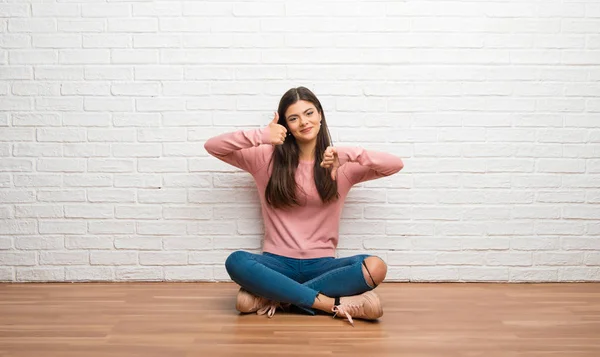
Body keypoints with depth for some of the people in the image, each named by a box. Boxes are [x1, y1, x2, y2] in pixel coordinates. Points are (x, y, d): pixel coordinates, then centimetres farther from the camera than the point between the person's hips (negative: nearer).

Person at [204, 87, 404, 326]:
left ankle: (277, 297, -22)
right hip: (278, 263, 0)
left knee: (375, 267, -29)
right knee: (236, 262, -33)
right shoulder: (267, 158, 4)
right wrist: (261, 136, -18)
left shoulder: (341, 165, 5)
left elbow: (396, 165, -4)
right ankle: (333, 304, -28)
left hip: (321, 264, 1)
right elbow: (212, 146, -2)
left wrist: (347, 155, -19)